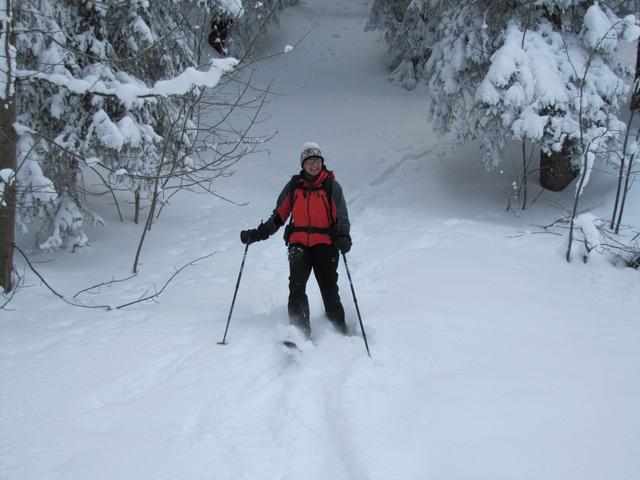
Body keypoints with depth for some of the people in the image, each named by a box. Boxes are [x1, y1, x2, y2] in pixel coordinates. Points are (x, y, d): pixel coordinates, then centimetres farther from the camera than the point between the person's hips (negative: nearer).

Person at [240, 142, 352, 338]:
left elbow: (342, 218, 4)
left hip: (325, 243, -1)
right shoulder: (293, 186, 12)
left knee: (329, 289, -6)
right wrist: (257, 233, 5)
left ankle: (340, 332, 4)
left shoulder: (332, 186, 6)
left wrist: (343, 237, -17)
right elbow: (279, 215, 15)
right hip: (299, 243, 2)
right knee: (297, 284, -18)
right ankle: (299, 330, -24)